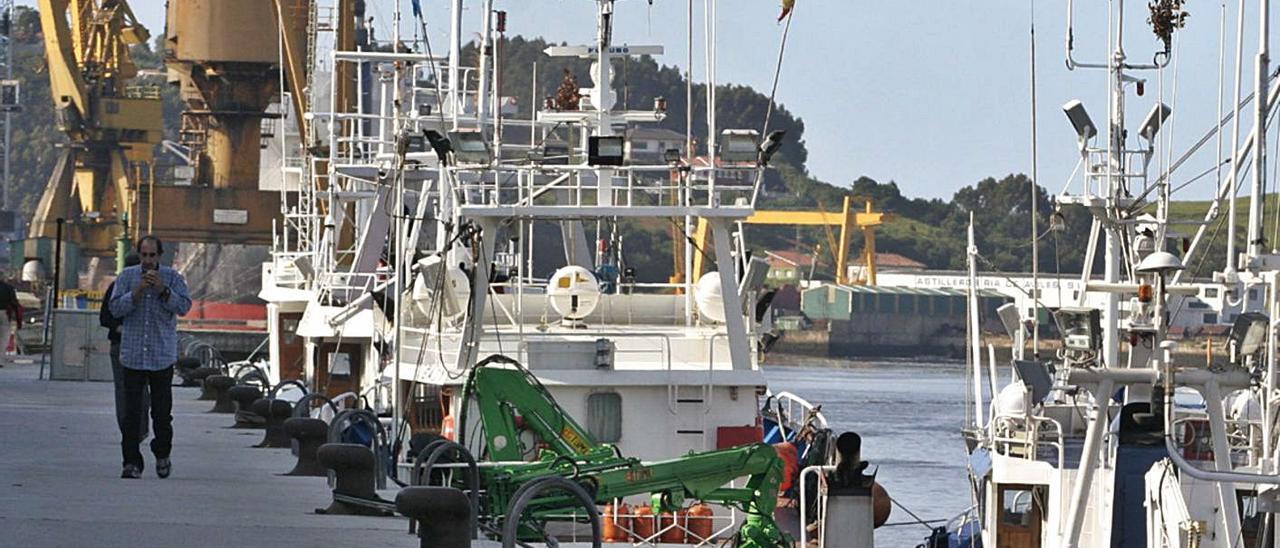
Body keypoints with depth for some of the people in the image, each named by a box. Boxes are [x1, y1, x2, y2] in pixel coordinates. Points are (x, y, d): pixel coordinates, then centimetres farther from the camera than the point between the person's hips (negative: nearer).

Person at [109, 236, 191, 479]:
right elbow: (115, 308, -2)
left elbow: (184, 306, -6)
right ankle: (132, 462, -3)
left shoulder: (172, 277, 5)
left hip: (162, 356, 0)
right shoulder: (127, 276, 7)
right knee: (131, 413, -5)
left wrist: (163, 291, -18)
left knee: (162, 411, 2)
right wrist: (137, 293, -15)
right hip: (132, 355, 0)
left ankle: (162, 456, 22)